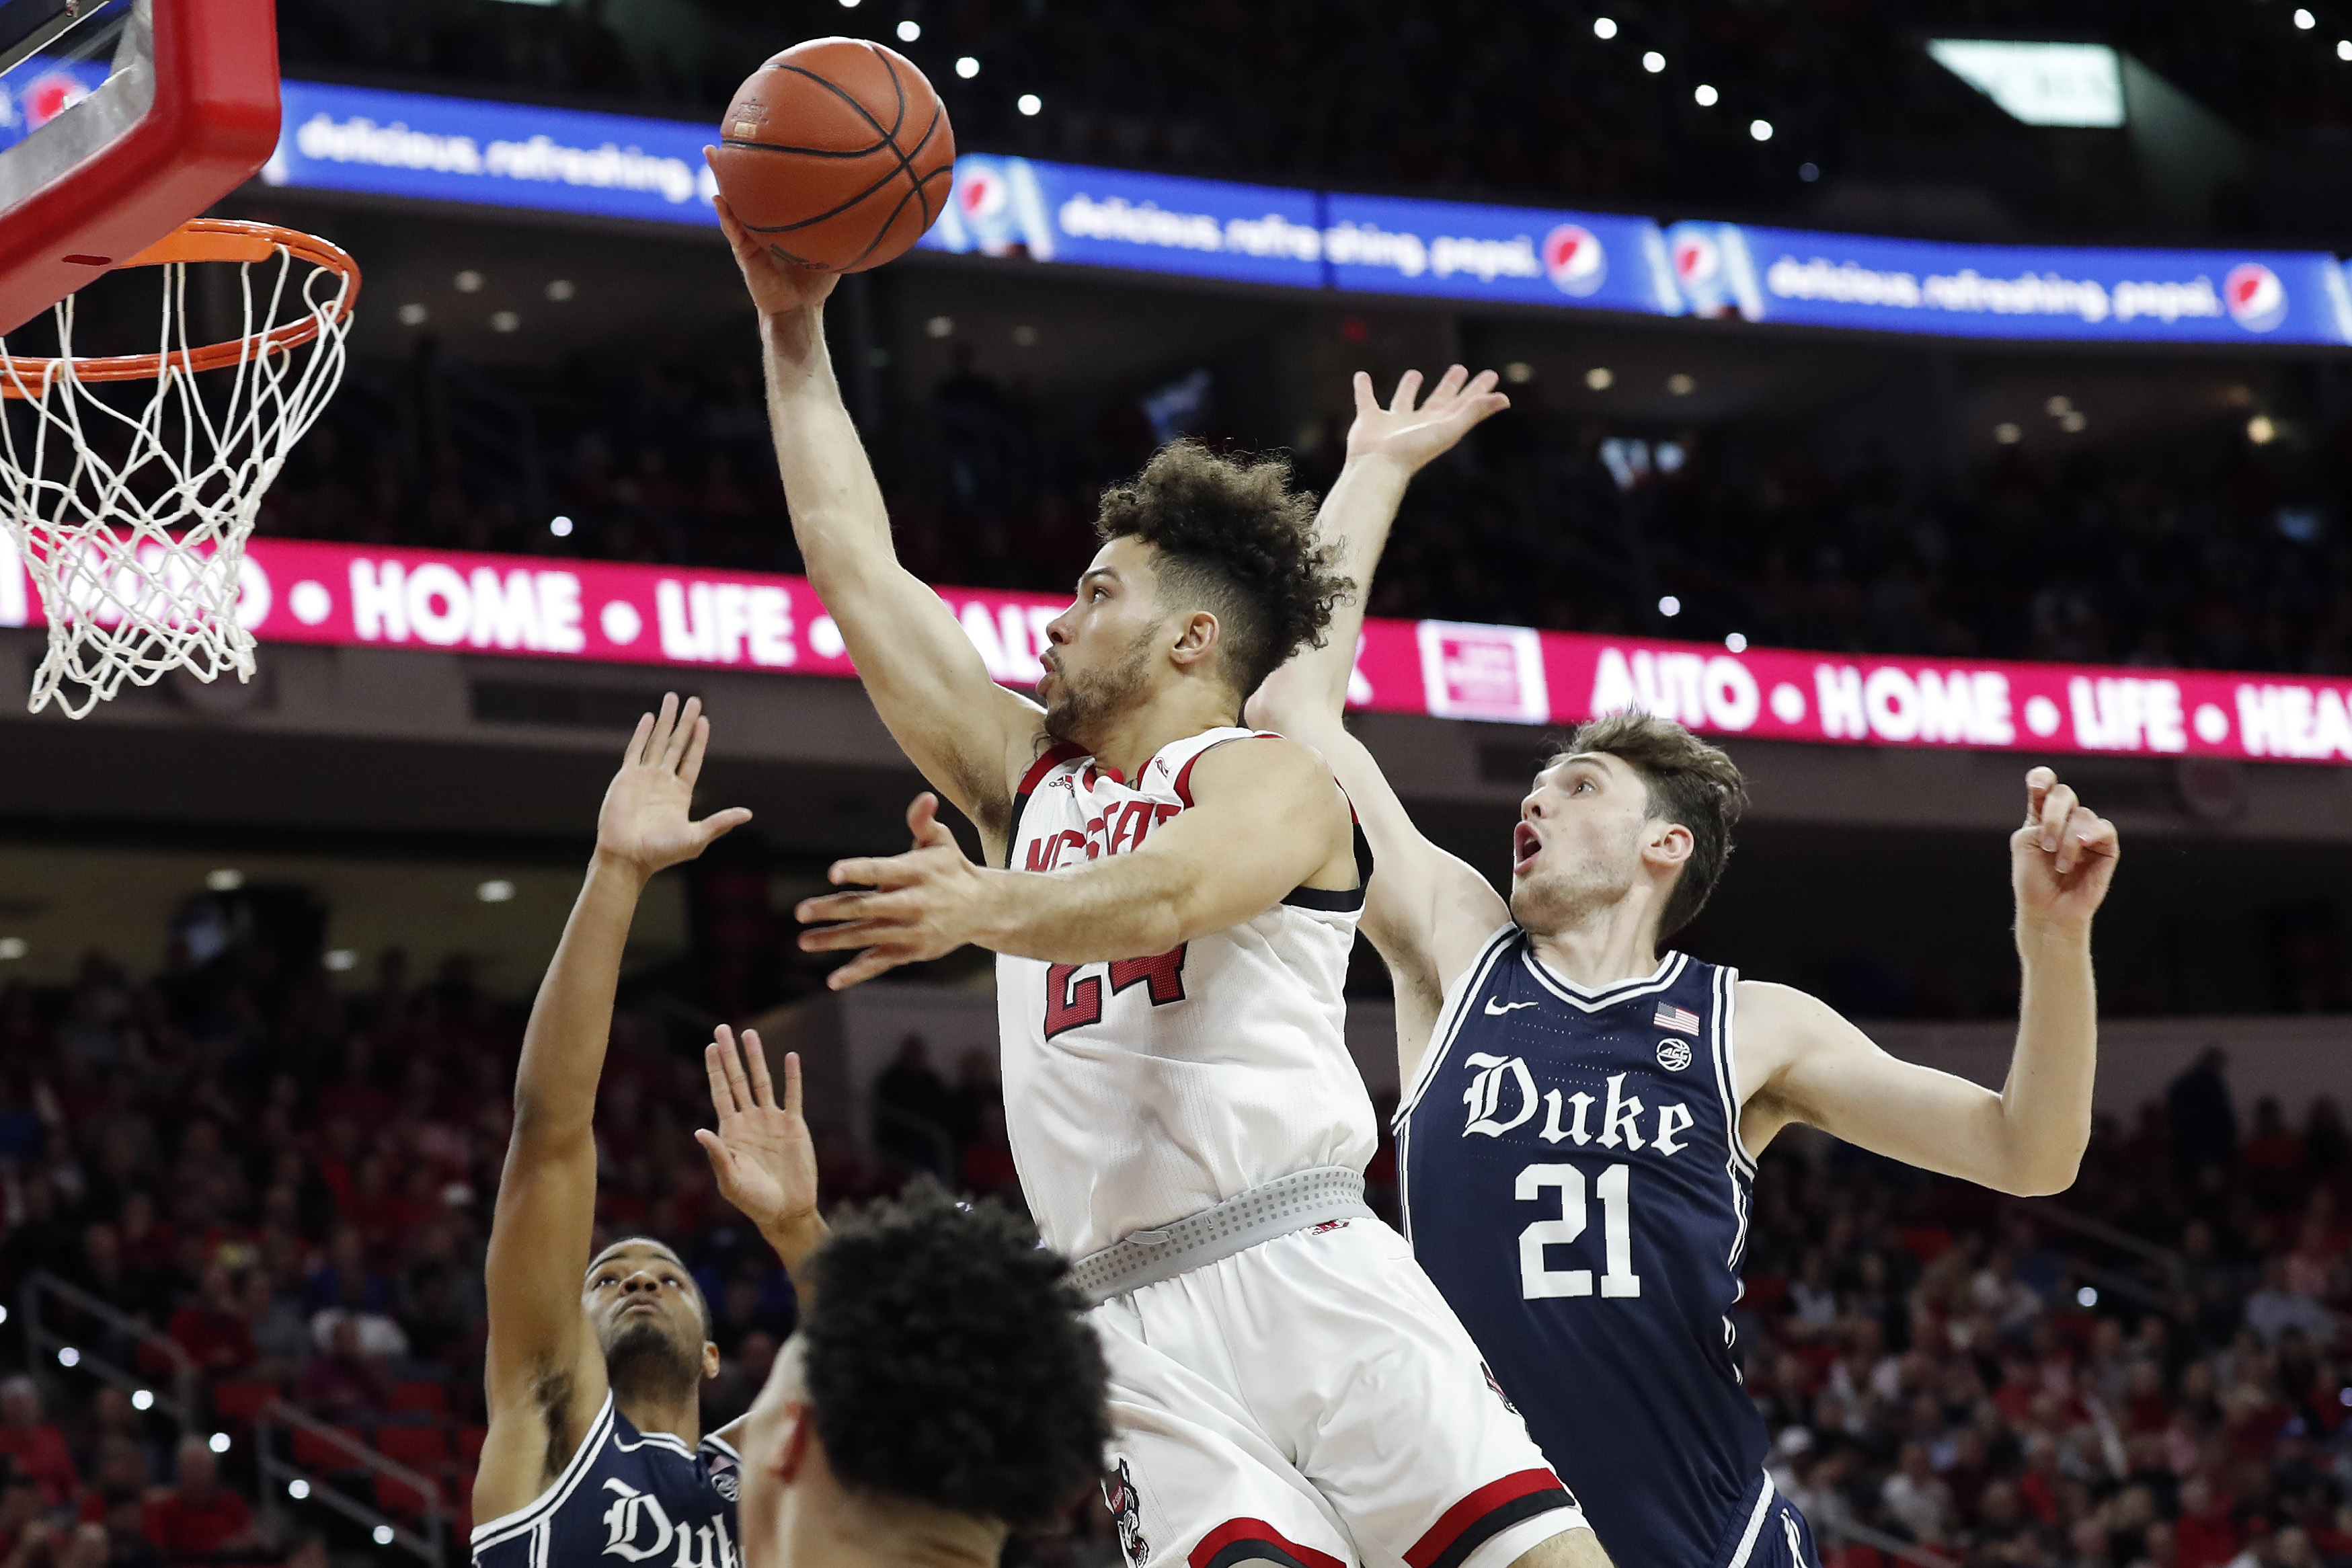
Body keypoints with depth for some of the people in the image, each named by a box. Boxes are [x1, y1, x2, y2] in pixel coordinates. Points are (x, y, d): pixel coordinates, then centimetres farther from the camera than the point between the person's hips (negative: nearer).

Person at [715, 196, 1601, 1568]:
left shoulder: (1272, 782, 6)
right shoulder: (1031, 774, 26)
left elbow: (1164, 897, -18)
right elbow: (858, 567, 25)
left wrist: (984, 910, -37)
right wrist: (795, 333, 24)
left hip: (1296, 1265, -4)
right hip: (1134, 1330, 4)